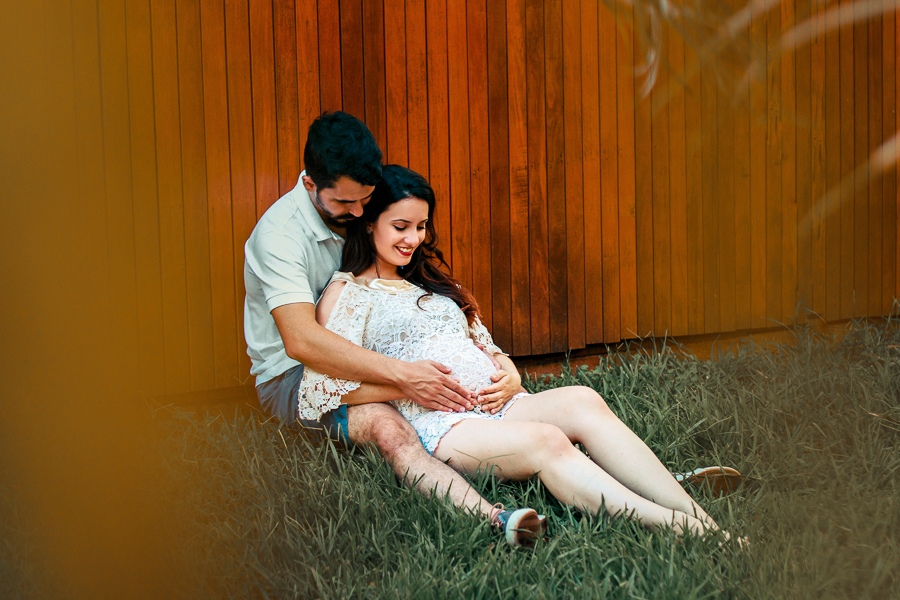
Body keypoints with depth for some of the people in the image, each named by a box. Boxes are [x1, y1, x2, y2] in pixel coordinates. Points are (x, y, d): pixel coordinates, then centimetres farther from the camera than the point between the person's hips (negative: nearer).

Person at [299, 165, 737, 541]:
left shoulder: (433, 285, 30)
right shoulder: (347, 293, 8)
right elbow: (317, 394, -4)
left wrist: (509, 378, 3)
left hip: (495, 405, 6)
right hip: (434, 426, -6)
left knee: (582, 402, -26)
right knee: (546, 442, -34)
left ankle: (702, 521, -41)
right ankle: (675, 528, -50)